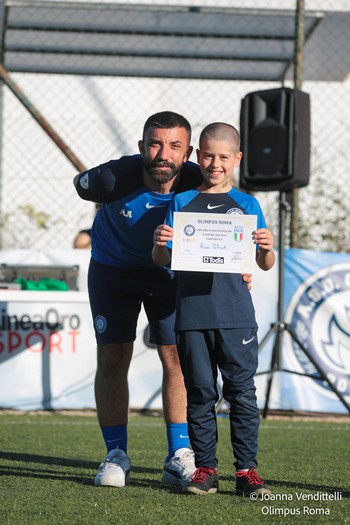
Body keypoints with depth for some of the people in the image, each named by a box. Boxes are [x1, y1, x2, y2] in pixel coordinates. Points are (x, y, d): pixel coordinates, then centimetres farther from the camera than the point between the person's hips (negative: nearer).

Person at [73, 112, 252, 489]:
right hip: (113, 269, -1)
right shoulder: (115, 179, -33)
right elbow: (81, 184, -9)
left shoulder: (197, 185, -28)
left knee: (175, 358, -2)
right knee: (112, 358, -3)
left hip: (170, 272, 1)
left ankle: (178, 457, 5)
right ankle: (116, 456, 5)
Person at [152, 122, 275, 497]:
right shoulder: (182, 202, 9)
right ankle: (205, 468, 12)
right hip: (192, 314, 1)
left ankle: (246, 469, 5)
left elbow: (265, 265, 6)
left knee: (242, 391, 0)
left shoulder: (246, 205, 7)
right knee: (199, 392, 5)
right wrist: (159, 243, -13)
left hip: (236, 314, -1)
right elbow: (162, 261, 8)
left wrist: (266, 249, -15)